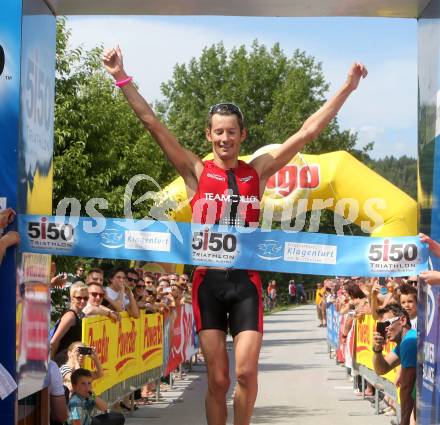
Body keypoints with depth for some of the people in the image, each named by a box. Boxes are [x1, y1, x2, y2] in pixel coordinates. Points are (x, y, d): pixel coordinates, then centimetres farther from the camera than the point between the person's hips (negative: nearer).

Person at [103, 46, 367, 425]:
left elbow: (309, 131, 7)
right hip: (209, 282, -1)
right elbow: (153, 124, -3)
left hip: (246, 282, 1)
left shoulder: (258, 171, 7)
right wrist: (122, 78, -10)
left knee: (246, 372, -10)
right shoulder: (196, 172, 4)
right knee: (218, 378, 0)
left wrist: (348, 87, 5)